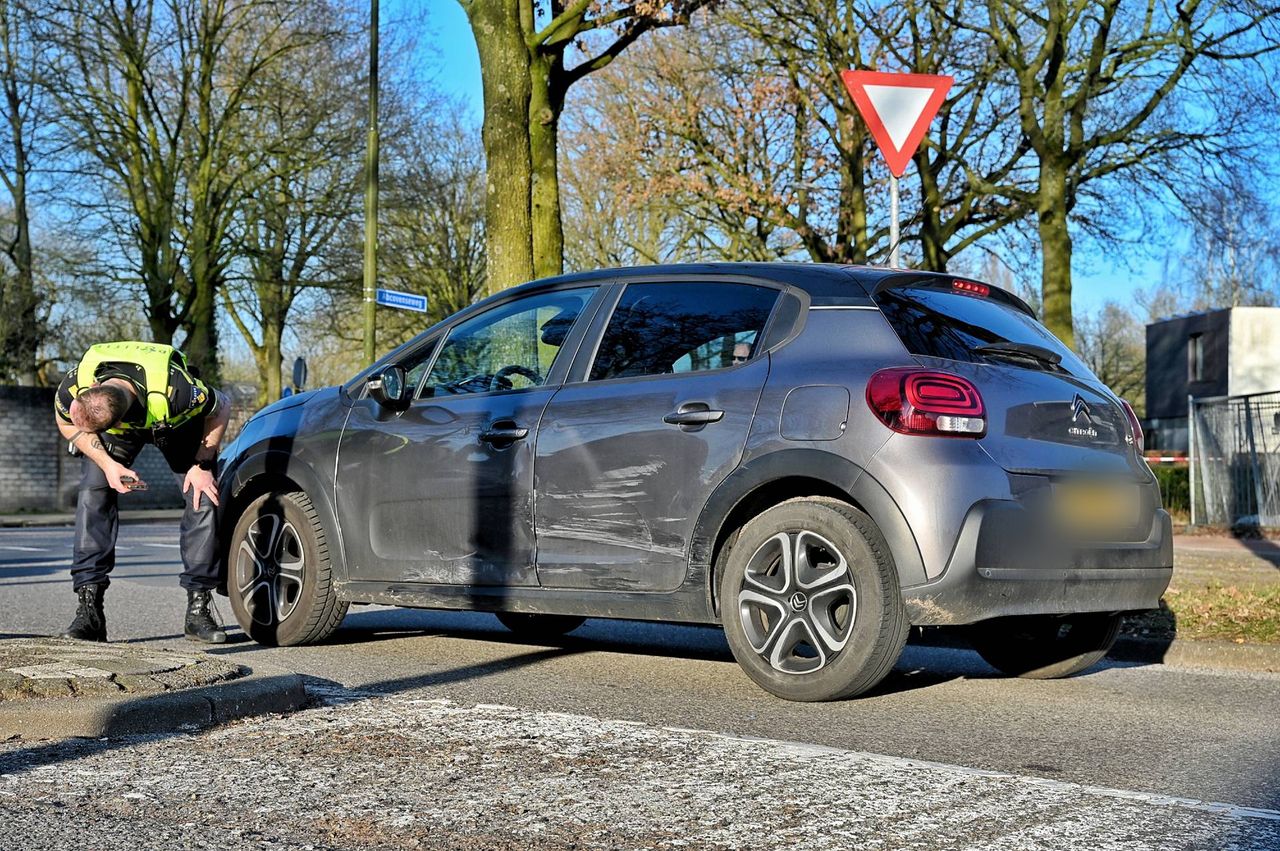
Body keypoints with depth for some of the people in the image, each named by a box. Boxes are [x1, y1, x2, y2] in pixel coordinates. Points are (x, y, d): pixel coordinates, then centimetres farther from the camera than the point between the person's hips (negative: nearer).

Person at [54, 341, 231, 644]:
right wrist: (107, 464, -24)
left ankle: (198, 610, -6)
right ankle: (89, 610, -17)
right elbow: (67, 425, -12)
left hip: (176, 423, -1)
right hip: (118, 431, 2)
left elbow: (220, 409, -24)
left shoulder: (174, 391, -46)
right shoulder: (73, 387, -37)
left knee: (203, 497, -15)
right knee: (93, 491, -19)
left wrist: (202, 465, -23)